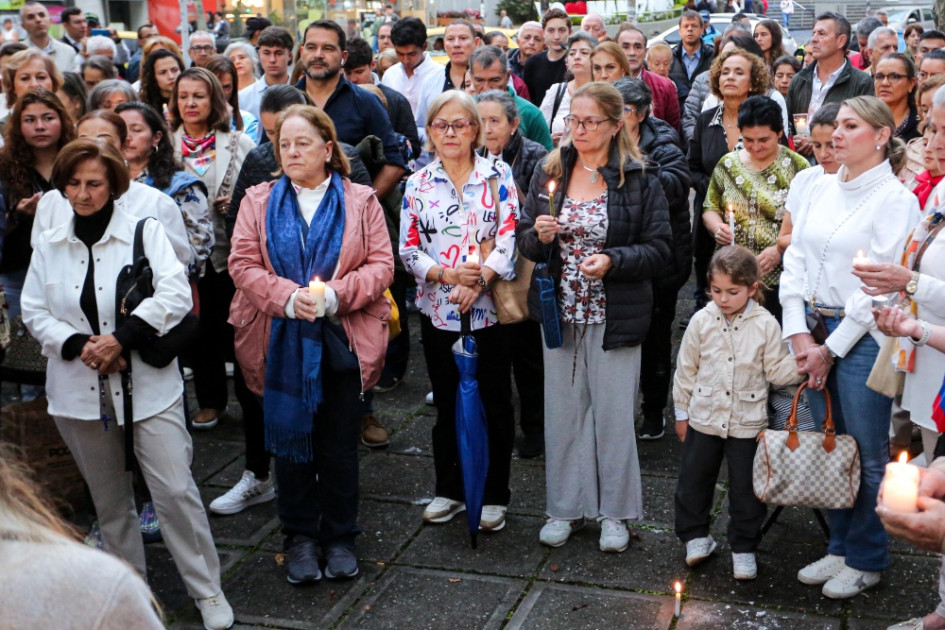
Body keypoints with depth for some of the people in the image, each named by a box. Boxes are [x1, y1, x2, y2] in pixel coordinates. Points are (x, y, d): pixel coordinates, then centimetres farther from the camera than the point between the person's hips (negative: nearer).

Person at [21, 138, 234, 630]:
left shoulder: (145, 232, -2)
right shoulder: (48, 245, 8)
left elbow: (175, 295, -13)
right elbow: (33, 311, 4)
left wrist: (121, 338, -20)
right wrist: (79, 345, -13)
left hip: (147, 385, -3)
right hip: (80, 391, 4)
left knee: (175, 490, -6)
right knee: (109, 500, 14)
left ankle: (208, 590, 9)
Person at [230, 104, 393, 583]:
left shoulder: (360, 201, 4)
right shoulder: (258, 201, 7)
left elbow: (381, 265, -3)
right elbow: (243, 264, -2)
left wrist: (336, 295, -18)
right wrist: (288, 297, -18)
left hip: (341, 340, -1)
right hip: (281, 342, 1)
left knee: (339, 444, 7)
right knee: (289, 438, 7)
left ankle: (339, 538, 22)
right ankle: (299, 537, 22)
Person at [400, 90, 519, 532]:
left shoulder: (498, 176, 0)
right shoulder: (418, 184, 6)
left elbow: (510, 239, -7)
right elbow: (408, 250, 2)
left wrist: (478, 280, -20)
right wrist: (448, 274, -15)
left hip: (490, 309, -2)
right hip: (437, 310, 2)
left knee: (494, 403, 5)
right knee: (447, 403, 12)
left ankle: (494, 495, 19)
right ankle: (449, 489, 27)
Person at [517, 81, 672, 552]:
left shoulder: (639, 179, -4)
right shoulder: (550, 172, 7)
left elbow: (660, 251, -6)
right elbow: (526, 242, 10)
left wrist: (613, 261, -22)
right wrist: (539, 236, -13)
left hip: (614, 317, -3)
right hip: (560, 313, 3)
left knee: (614, 412, 5)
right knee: (562, 410, 10)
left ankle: (614, 512, 21)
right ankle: (566, 507, 25)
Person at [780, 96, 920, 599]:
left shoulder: (896, 200, -9)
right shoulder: (822, 189, 9)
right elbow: (795, 260, 7)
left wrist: (832, 347, -13)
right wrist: (798, 333, -2)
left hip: (862, 336, -6)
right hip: (815, 329, 6)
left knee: (867, 455, 4)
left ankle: (866, 561, 19)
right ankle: (839, 547, 29)